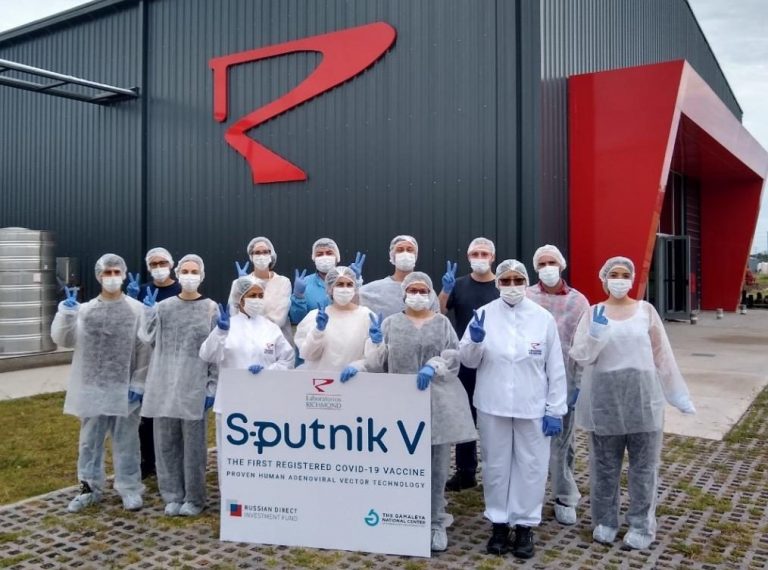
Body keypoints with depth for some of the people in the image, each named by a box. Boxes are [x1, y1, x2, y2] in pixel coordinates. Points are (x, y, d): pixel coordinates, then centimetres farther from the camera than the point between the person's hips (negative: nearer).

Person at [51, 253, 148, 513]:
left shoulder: (136, 310, -2)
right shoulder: (85, 310, 4)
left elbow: (144, 350, -2)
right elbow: (62, 339, -2)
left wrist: (138, 384, -7)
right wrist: (66, 311, -14)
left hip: (125, 389, -2)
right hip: (92, 388, 2)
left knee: (126, 441, 7)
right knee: (90, 440, 12)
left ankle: (130, 488, 18)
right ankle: (89, 487, 26)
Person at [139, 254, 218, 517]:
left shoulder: (210, 309, 1)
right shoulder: (164, 307, 7)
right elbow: (147, 338, -4)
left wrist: (212, 387, -6)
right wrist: (149, 311, -14)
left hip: (194, 385, -3)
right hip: (165, 384, 3)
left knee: (193, 442, 2)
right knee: (166, 441, 7)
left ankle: (194, 498, 16)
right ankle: (173, 495, 21)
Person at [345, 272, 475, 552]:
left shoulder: (442, 323, 9)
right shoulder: (390, 323, 8)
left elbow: (454, 357, -3)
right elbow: (377, 362, 2)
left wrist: (432, 366, -19)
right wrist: (366, 354, -17)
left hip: (437, 402, 0)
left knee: (436, 465, 5)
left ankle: (436, 522, 16)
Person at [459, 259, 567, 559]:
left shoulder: (543, 318, -2)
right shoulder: (484, 314, -1)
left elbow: (555, 368, 1)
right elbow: (468, 360, 1)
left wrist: (555, 410, -2)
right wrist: (475, 340, -21)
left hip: (532, 407, 0)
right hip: (493, 406, 1)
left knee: (530, 467, 7)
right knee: (496, 465, 10)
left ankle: (524, 526, 23)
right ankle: (499, 523, 26)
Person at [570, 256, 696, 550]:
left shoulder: (646, 310, 3)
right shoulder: (593, 313, 1)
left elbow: (662, 354, 7)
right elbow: (581, 356, -5)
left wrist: (679, 394, 8)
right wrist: (596, 331, -22)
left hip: (642, 395, 1)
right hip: (605, 397, 0)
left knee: (643, 464, 7)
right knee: (604, 464, 9)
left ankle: (642, 525, 21)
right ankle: (605, 521, 24)